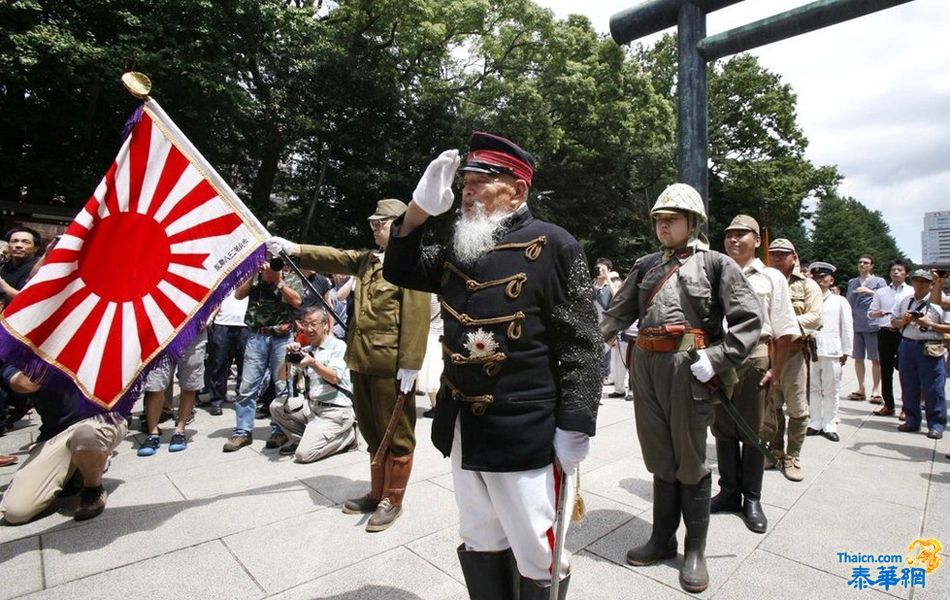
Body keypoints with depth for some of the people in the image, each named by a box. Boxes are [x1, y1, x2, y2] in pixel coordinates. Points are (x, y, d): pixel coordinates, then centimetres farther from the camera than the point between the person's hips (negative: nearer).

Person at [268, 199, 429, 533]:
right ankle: (377, 493, 34)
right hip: (361, 363, 9)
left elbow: (416, 318, -16)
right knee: (372, 433, 19)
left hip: (390, 365, -8)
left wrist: (409, 366, -19)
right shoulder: (367, 260, 16)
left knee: (395, 435, 6)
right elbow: (334, 258, 10)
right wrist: (292, 248, -3)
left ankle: (393, 500, 22)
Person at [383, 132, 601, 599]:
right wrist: (421, 207, 1)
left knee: (536, 556, 11)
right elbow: (400, 271, 16)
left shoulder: (552, 245, -10)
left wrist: (575, 426, -15)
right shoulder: (460, 245, 9)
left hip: (524, 433, -6)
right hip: (462, 429, 7)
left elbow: (580, 343, -12)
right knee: (480, 544, 22)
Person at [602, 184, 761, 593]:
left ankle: (695, 549, 26)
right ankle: (662, 539, 31)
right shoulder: (645, 266, 13)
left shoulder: (716, 264, 0)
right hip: (646, 366, 4)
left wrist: (716, 360, -15)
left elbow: (750, 321, -5)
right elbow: (617, 313, 13)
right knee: (659, 458, 15)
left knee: (689, 460, 7)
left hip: (689, 369, -4)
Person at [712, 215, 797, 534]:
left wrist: (775, 370, -6)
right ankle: (729, 493, 24)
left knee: (755, 432, 7)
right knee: (723, 430, 10)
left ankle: (751, 499, 21)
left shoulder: (771, 278, 4)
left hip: (755, 361, -2)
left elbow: (785, 331, 1)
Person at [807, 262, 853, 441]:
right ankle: (815, 424, 18)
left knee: (831, 390, 5)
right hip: (810, 350, 1)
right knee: (813, 388, 9)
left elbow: (847, 327, 5)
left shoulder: (840, 302, 6)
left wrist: (846, 351, 1)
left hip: (832, 352, -1)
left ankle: (829, 426, 14)